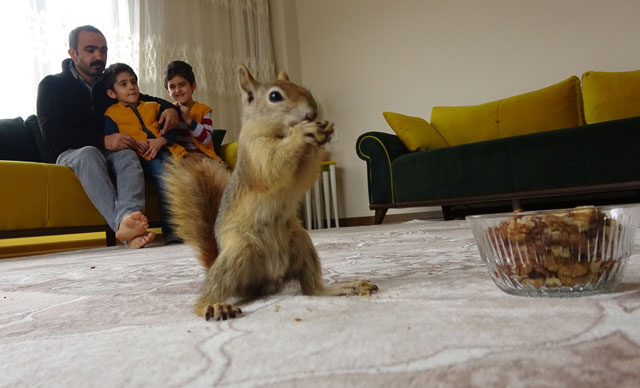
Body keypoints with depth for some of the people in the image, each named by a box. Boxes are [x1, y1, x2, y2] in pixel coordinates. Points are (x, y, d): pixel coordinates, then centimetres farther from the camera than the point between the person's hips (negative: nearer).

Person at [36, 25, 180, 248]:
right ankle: (122, 222, -60)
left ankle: (129, 216, -60)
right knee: (88, 154, -38)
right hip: (69, 154, -2)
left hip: (109, 154, 3)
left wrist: (170, 108, 2)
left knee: (128, 155, -33)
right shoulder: (52, 85, 7)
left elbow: (148, 100, 28)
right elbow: (51, 134, -8)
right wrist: (103, 140, -22)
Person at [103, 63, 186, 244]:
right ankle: (170, 229, -36)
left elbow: (170, 130, 17)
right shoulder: (111, 113, 16)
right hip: (141, 157, -4)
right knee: (164, 175, -33)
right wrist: (132, 144, -14)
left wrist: (160, 141, -5)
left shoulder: (152, 107, 27)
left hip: (163, 150, 4)